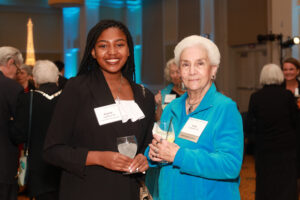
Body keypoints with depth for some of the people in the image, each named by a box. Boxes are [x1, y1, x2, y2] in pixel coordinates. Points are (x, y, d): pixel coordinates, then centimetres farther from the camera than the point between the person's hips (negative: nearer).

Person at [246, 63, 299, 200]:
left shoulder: (255, 97, -7)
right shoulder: (287, 95, -8)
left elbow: (250, 124, -4)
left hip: (264, 148, 1)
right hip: (286, 147, -1)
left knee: (265, 185, 12)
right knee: (287, 183, 8)